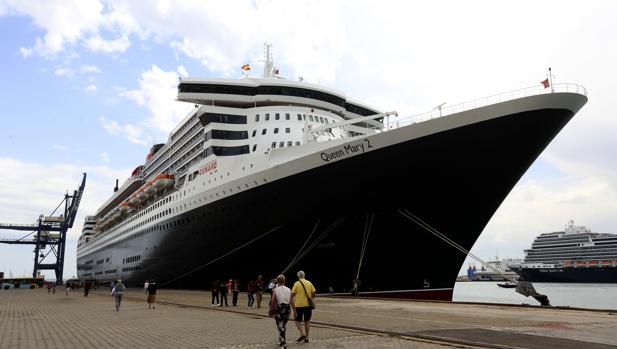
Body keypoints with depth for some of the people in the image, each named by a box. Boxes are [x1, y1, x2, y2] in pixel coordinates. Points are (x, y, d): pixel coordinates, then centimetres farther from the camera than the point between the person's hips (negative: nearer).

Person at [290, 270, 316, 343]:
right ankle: (306, 338, 14)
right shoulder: (309, 283, 5)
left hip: (299, 305, -3)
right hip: (308, 305, 3)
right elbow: (314, 292, 1)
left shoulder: (296, 284, -3)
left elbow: (292, 294, -8)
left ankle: (302, 334, -8)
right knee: (307, 321, 14)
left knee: (297, 320, 10)